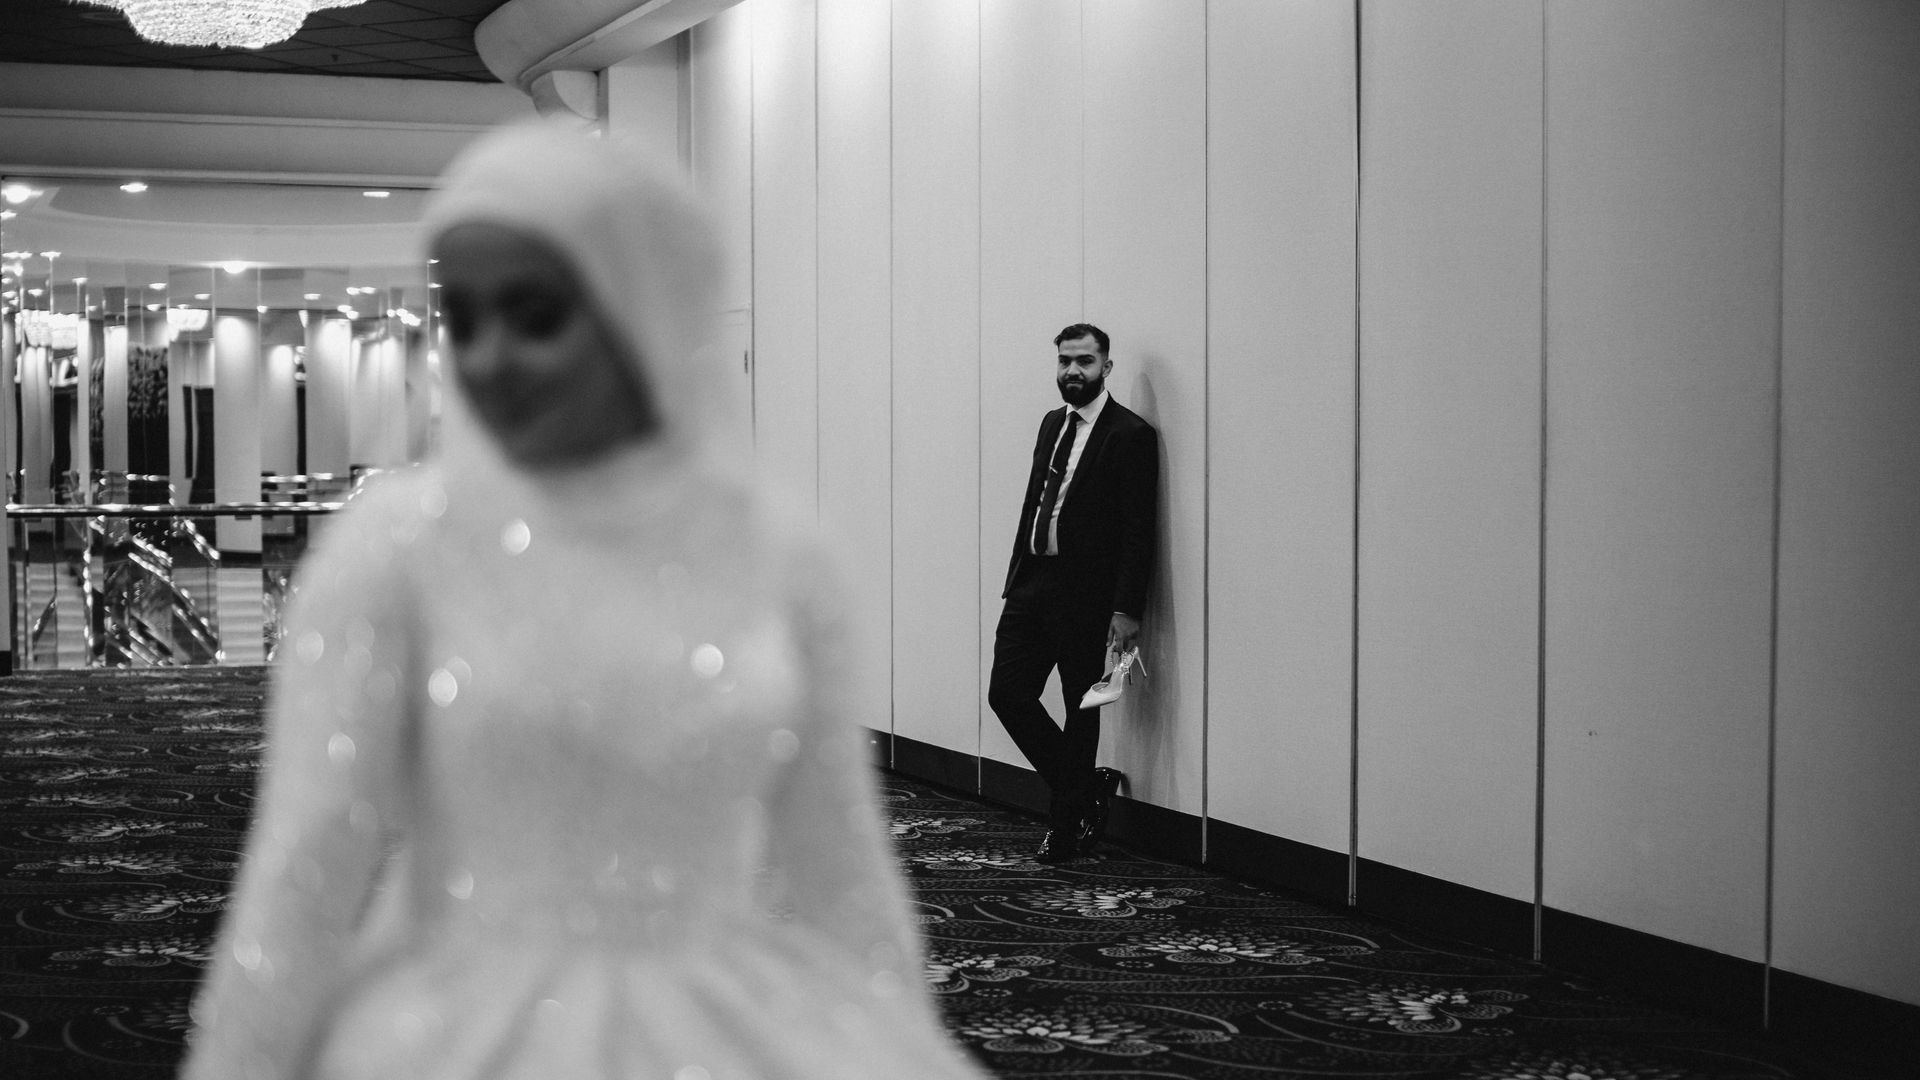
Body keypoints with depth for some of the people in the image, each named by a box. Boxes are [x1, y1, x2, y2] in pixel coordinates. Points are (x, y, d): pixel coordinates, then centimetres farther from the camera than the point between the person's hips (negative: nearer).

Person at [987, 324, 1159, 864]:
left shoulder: (1131, 434, -8)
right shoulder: (1052, 423, 15)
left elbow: (1137, 530, -12)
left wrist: (1126, 610, -17)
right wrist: (1017, 577, 12)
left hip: (1085, 593, -7)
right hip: (1032, 583, 7)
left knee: (1081, 709, 4)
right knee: (1007, 693, 1)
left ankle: (1066, 828, 18)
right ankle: (1087, 787, 17)